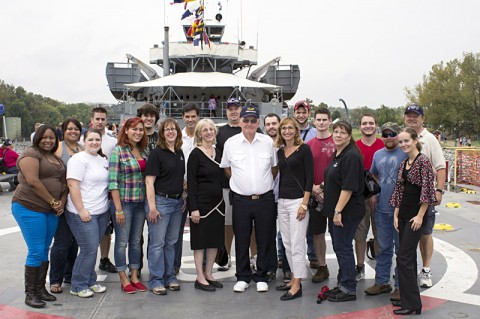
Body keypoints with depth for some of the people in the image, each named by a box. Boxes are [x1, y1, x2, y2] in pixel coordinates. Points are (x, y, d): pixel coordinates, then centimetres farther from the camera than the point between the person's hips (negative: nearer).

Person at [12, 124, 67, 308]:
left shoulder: (56, 159, 17)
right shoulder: (31, 154, -7)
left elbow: (64, 183, 15)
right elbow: (33, 181, -18)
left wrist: (62, 203, -2)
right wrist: (53, 201, -13)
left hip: (51, 211, 7)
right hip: (30, 208, -7)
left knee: (45, 251, 11)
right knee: (36, 251, -6)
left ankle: (41, 289, 21)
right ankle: (30, 293, 5)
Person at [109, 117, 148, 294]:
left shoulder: (143, 151, 8)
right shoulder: (118, 151, -9)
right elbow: (113, 181, -13)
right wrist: (118, 208, -16)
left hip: (140, 202, 6)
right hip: (123, 201, -5)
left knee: (136, 241, 13)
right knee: (122, 241, 4)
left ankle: (134, 277, 24)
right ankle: (124, 280, 16)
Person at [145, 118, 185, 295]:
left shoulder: (180, 153, 11)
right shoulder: (156, 153, -8)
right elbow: (149, 181, -12)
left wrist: (184, 199, 12)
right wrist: (152, 207, -17)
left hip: (177, 202, 7)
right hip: (161, 201, -6)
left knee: (171, 242, 14)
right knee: (157, 243, 0)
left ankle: (170, 277, 25)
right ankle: (156, 280, 10)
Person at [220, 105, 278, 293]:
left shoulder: (267, 142, 2)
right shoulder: (231, 143, 1)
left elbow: (274, 167, 14)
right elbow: (226, 168, 14)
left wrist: (265, 183, 9)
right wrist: (240, 181, 6)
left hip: (265, 198, 1)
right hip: (241, 199, 0)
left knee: (264, 240, 7)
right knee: (241, 241, 7)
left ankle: (261, 277, 21)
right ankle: (242, 277, 21)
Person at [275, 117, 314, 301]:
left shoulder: (304, 149, -6)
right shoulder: (280, 151, 13)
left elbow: (309, 177, -10)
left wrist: (304, 203, -16)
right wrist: (278, 198, 13)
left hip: (298, 201, -7)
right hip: (282, 201, 7)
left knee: (297, 244, -4)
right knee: (287, 243, 11)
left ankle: (297, 286, 2)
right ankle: (294, 279, 22)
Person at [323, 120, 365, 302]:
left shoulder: (351, 156, -18)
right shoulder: (337, 154, 14)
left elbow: (348, 187, -23)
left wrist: (338, 211, -24)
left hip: (347, 211, -10)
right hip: (335, 209, 10)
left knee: (343, 247, -3)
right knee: (339, 246, 16)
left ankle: (349, 290, 8)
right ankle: (343, 284, 28)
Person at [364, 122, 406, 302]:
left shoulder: (406, 154, -7)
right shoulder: (377, 154, 12)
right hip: (381, 208, 6)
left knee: (401, 248, 3)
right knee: (383, 248, 14)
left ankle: (401, 286, 12)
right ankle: (382, 282, 24)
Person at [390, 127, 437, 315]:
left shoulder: (423, 161, -12)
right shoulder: (403, 164, 11)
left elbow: (427, 190, -16)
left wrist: (420, 216, -16)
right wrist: (396, 215, 8)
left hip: (416, 216, -8)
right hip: (403, 215, 8)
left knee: (403, 258, -9)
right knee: (409, 257, 13)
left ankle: (411, 304, -2)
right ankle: (409, 298, 23)